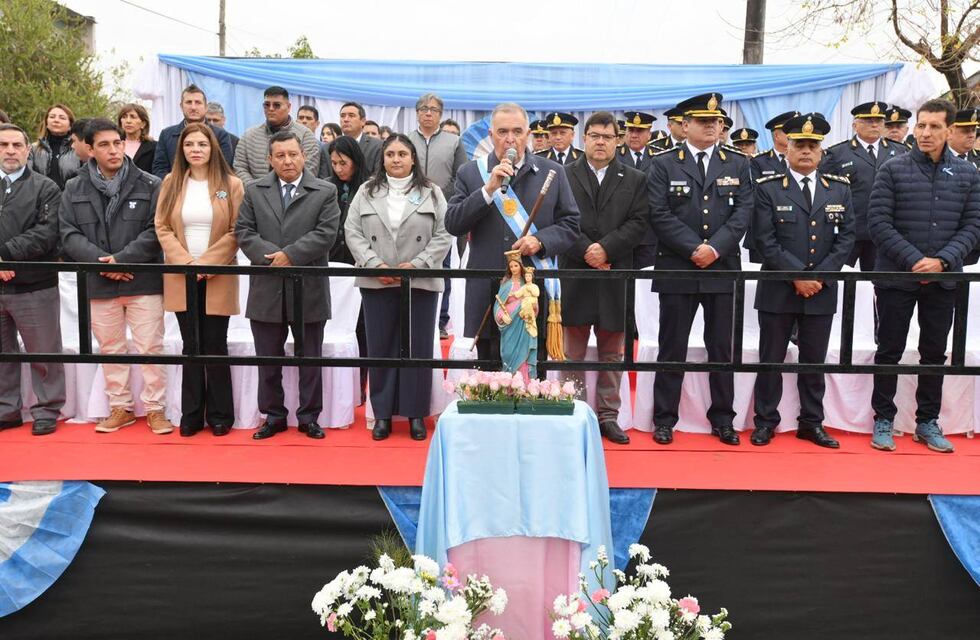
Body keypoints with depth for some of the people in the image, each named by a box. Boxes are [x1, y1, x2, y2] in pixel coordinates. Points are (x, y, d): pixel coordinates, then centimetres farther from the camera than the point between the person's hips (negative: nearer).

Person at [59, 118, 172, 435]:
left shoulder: (150, 186, 0)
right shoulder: (74, 189, 7)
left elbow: (156, 230, -6)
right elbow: (69, 234, 1)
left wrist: (122, 259, -15)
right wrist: (101, 262, -14)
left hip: (143, 281, -3)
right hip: (98, 283, 3)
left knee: (150, 347, -1)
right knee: (110, 349, 12)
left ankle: (154, 407, 10)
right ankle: (120, 407, 24)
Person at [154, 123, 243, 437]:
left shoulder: (231, 184, 0)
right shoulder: (171, 182, 8)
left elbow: (236, 232, -4)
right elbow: (162, 227, 3)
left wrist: (206, 263, -13)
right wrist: (186, 262, -10)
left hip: (217, 278, -2)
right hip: (181, 277, 2)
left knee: (215, 347, 2)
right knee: (191, 347, 6)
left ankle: (220, 415, 11)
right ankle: (191, 415, 14)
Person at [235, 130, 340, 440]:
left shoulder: (325, 192, 1)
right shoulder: (254, 191, 8)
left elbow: (326, 233, -8)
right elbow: (244, 231, 2)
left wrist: (290, 255, -15)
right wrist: (271, 256, -14)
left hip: (309, 290, -2)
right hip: (267, 290, 2)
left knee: (310, 358, 7)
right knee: (268, 359, 10)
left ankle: (309, 417, 18)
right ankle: (273, 416, 22)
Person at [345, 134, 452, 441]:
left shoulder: (431, 193, 6)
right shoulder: (367, 192, 9)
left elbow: (443, 235, 0)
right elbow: (353, 232, 4)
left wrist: (417, 264, -11)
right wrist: (374, 264, -9)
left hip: (420, 283, -1)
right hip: (376, 283, 1)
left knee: (417, 348, 3)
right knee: (380, 348, 5)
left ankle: (415, 413, 13)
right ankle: (382, 413, 14)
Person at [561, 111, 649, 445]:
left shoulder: (635, 179, 8)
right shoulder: (565, 176, 5)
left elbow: (638, 223, -2)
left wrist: (606, 248, -14)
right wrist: (585, 251, -14)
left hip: (615, 275, 1)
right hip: (574, 274, -1)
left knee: (612, 354, 7)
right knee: (572, 353, 4)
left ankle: (607, 415, 15)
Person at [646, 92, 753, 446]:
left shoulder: (738, 165, 11)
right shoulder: (663, 164, 3)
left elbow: (743, 212, 2)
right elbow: (660, 214, -6)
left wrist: (715, 248, -12)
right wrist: (695, 249, -14)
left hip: (724, 269, 2)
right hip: (677, 269, -2)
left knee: (722, 348, 8)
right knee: (672, 348, 4)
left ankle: (722, 419, 18)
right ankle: (664, 419, 12)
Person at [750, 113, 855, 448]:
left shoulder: (839, 188, 8)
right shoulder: (767, 188, -2)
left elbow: (846, 236, 3)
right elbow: (766, 241, -9)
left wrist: (820, 275, -9)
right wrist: (797, 276, -15)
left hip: (822, 291, 3)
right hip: (778, 290, -3)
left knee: (814, 361, 11)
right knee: (771, 360, 5)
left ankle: (812, 423, 21)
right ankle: (765, 421, 16)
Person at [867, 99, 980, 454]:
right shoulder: (893, 169, -4)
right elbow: (879, 222, -9)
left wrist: (942, 260, -13)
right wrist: (914, 260, -16)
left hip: (943, 278, 3)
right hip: (896, 276, -3)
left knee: (934, 352, 10)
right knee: (890, 351, 5)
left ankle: (928, 421, 22)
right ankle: (884, 420, 16)